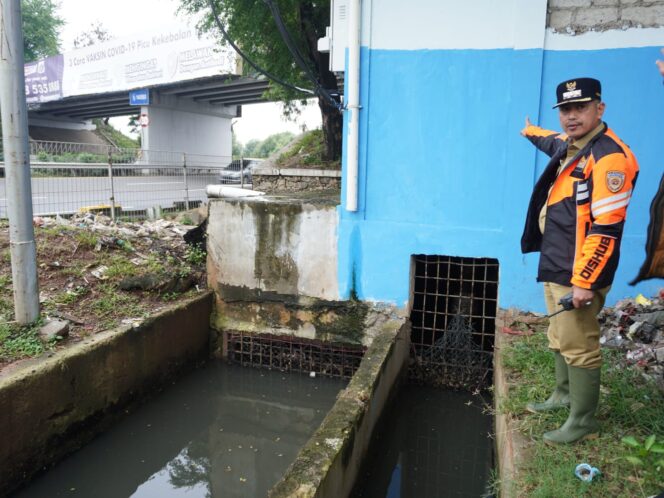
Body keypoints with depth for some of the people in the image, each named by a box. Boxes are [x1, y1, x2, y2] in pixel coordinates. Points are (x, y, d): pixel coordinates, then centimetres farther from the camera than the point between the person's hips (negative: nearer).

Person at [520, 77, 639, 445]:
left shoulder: (609, 158, -18)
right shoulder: (571, 146, 11)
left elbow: (606, 230, -23)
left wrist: (584, 281, -23)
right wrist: (532, 133, 60)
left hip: (578, 275, -10)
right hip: (555, 268, 10)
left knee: (578, 348, -1)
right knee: (560, 340, 20)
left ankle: (583, 422, 14)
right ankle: (564, 395, 37)